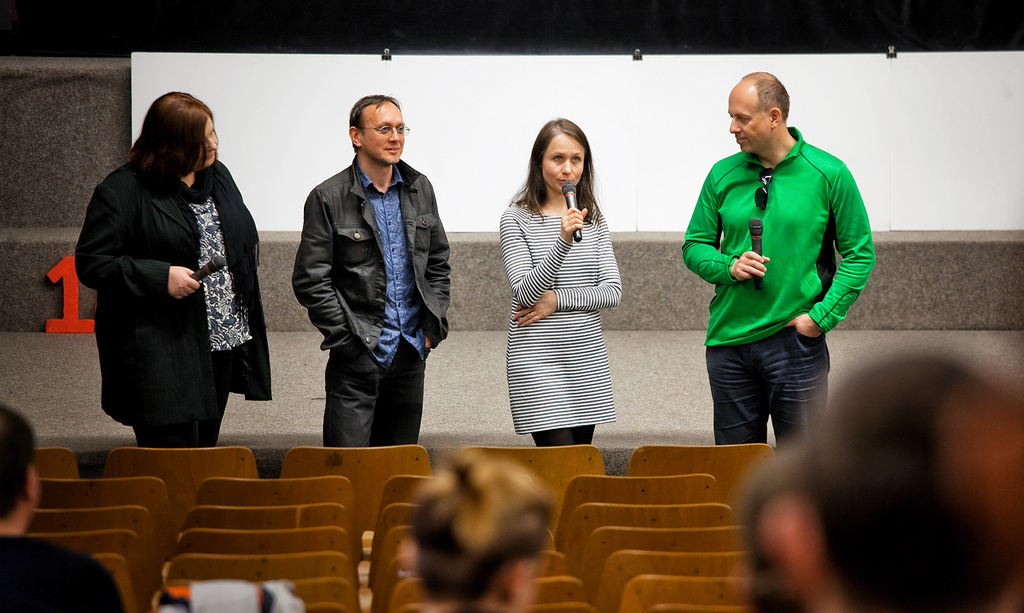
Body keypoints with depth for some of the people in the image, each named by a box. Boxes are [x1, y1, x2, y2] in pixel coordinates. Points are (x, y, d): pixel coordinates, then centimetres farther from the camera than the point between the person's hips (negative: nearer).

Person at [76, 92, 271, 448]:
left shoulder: (218, 176, 13)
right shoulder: (122, 191, -10)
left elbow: (244, 242, 28)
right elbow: (91, 264, -12)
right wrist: (161, 278, -21)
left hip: (223, 345, 7)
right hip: (161, 356, -7)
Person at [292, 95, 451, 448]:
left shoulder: (419, 189, 10)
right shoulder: (328, 199, -7)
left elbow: (438, 263, 18)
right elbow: (310, 282, -7)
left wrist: (432, 326, 8)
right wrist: (346, 336, -11)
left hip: (411, 352, 5)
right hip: (359, 353, -5)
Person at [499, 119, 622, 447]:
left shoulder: (593, 219, 10)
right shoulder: (517, 219, -4)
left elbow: (612, 291, 4)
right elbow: (525, 293, -14)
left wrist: (557, 299, -10)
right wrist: (563, 241, -25)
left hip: (587, 360, 5)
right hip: (537, 361, -5)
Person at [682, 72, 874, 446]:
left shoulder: (828, 174, -3)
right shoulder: (723, 175, 6)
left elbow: (859, 254, -1)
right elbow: (695, 246, 12)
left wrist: (822, 316, -9)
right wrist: (728, 267, -9)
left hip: (796, 342, -3)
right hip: (729, 339, 3)